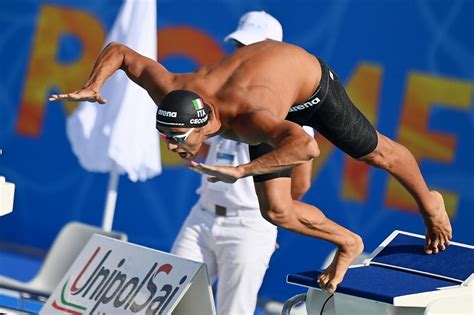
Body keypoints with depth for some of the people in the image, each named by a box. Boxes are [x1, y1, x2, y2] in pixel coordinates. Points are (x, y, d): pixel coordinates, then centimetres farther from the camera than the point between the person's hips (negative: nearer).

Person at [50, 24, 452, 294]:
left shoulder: (248, 118, -51)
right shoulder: (172, 94, -34)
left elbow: (307, 147, -69)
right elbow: (119, 51, -19)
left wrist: (242, 171, -69)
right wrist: (93, 85, -36)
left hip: (310, 81, -5)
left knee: (375, 153, 19)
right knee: (276, 211, -1)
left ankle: (428, 203, 48)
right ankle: (347, 244, 25)